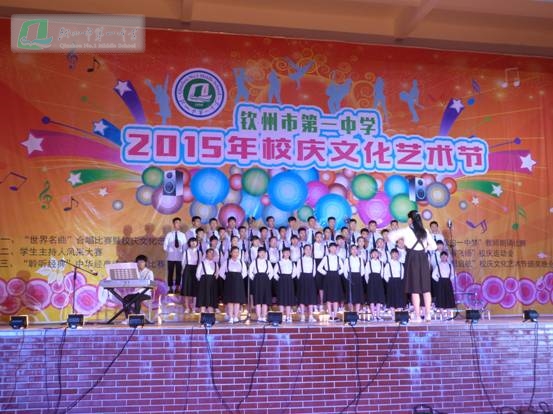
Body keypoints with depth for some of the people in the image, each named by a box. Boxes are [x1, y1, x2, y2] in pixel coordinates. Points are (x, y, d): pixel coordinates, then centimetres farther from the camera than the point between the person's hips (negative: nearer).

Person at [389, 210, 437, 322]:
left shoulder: (406, 231, -4)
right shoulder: (425, 231, 7)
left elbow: (391, 237, 2)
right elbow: (433, 246, 9)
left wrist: (398, 233, 21)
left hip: (412, 258, -4)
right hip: (423, 258, 4)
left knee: (415, 288, -2)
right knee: (426, 288, 8)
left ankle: (417, 316, -2)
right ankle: (427, 315, 9)